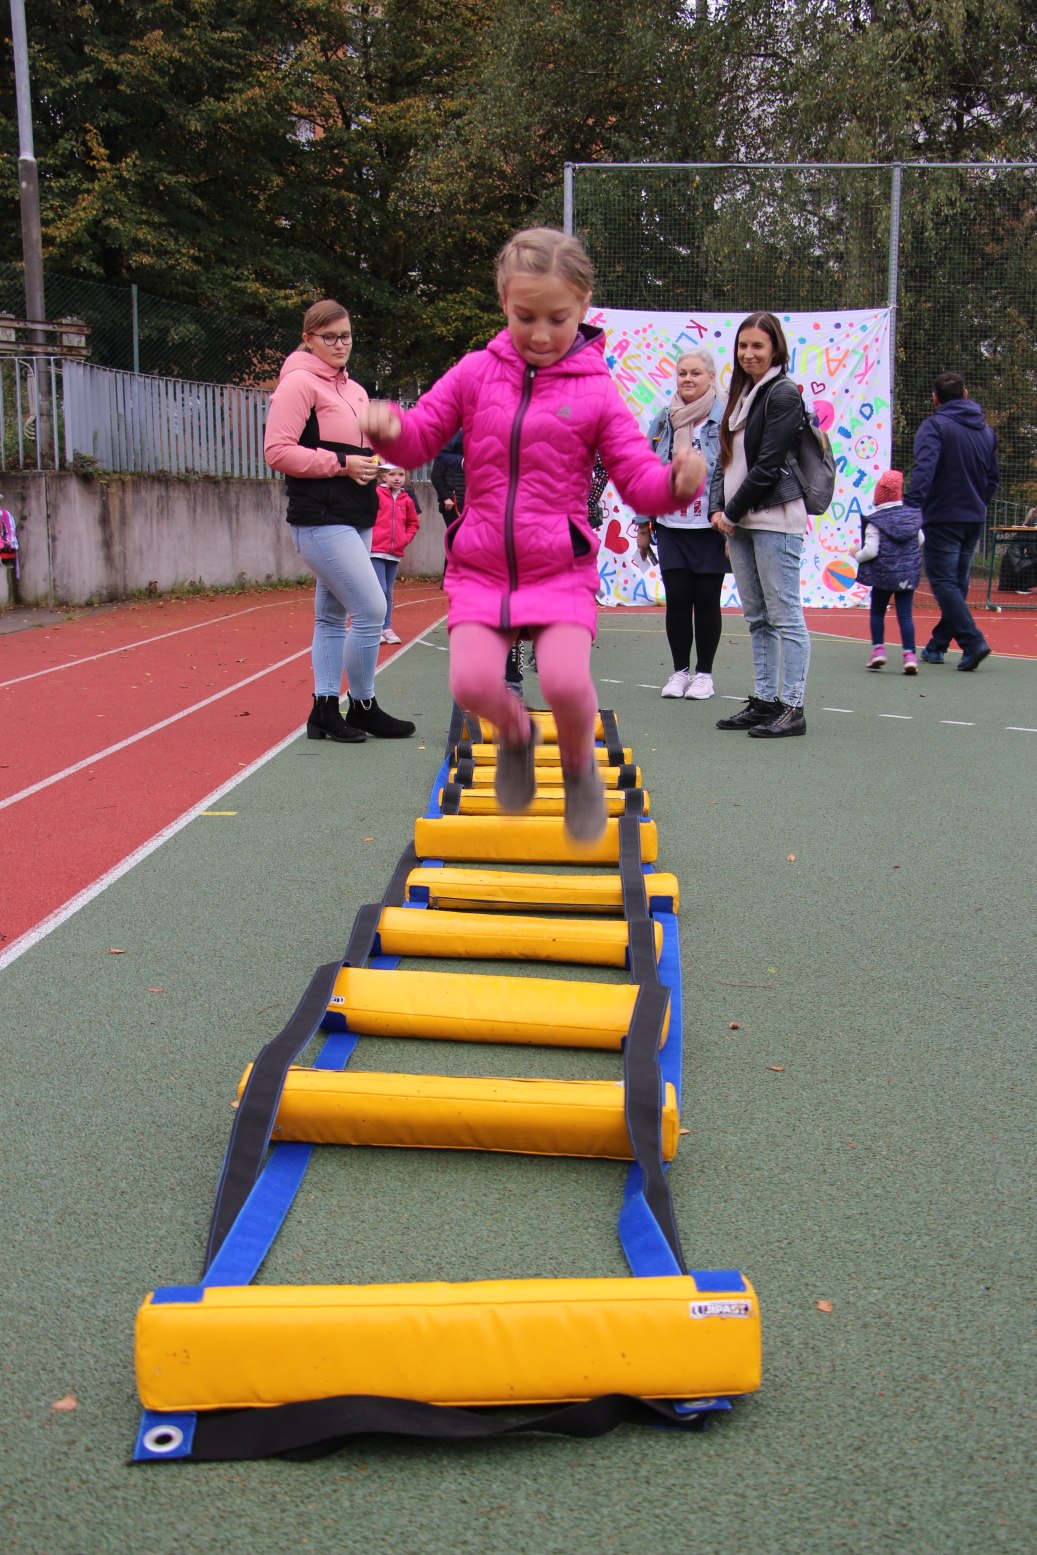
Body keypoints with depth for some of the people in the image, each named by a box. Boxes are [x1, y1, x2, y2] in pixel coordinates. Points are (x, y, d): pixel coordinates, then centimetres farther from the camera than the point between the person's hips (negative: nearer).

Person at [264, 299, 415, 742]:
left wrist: (376, 468, 5)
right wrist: (341, 464, -18)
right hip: (320, 520, -9)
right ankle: (363, 708, 2)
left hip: (354, 519, 9)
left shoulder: (355, 390, 19)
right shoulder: (299, 383, -7)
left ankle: (325, 710, 18)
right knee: (371, 608, -12)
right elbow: (277, 451, -15)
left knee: (333, 615, 11)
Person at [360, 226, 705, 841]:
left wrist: (678, 481, -24)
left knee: (566, 682, -23)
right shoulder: (476, 372, 6)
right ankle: (516, 733, 19)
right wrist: (391, 428, -13)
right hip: (481, 565, 2)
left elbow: (640, 479, -1)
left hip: (562, 569, -2)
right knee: (472, 682, -19)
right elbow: (421, 438, 11)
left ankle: (580, 766, 12)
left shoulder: (596, 392, 1)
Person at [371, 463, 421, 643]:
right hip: (376, 550, -5)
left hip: (395, 553, 5)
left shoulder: (406, 499, 9)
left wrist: (406, 538, 6)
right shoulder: (376, 494, -5)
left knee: (388, 592, 11)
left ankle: (387, 628, 17)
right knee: (380, 590, -9)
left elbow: (414, 523, 19)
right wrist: (369, 536, -11)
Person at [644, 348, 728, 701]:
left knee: (706, 599, 4)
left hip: (710, 527, -3)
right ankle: (680, 670, 16)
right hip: (671, 526, 4)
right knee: (677, 598, 3)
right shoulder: (664, 418, 11)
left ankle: (704, 673, 16)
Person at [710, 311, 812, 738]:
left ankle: (792, 707, -4)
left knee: (784, 614, -7)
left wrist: (733, 512, -8)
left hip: (774, 518, -9)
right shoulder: (742, 394, 18)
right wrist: (718, 509, 4)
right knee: (757, 618, 11)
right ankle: (764, 701, 17)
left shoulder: (784, 394, -8)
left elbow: (767, 465, -13)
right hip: (739, 522, 9)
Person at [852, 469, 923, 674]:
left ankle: (878, 649, 9)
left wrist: (857, 555, 1)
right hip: (908, 575, 3)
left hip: (882, 575, -3)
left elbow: (871, 551, -18)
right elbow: (920, 541, 15)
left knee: (877, 612, 14)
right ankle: (909, 654, -7)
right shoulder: (912, 516, 3)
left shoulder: (875, 522, -13)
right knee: (905, 614, 2)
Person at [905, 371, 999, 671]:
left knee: (943, 582, -5)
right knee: (957, 583, 14)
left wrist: (911, 506, -31)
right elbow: (994, 479, 18)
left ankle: (972, 641, -19)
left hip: (943, 519, -7)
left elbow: (924, 469, -24)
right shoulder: (986, 430, 13)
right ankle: (937, 645, 21)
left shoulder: (934, 426, -9)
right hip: (975, 520, 7)